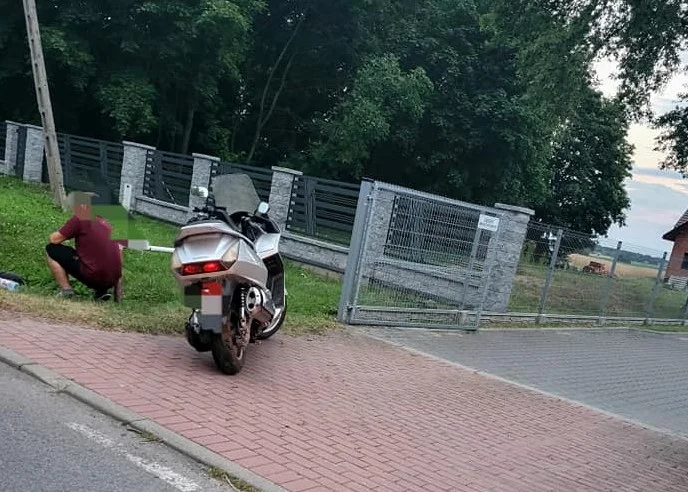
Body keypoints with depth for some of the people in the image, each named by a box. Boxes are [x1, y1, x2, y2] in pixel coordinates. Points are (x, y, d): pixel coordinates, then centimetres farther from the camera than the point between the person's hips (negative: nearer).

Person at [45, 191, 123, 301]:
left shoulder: (79, 219, -5)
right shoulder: (104, 222, 15)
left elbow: (54, 239, -3)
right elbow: (119, 249, 19)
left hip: (93, 278, -7)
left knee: (51, 249, 8)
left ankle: (66, 292, -1)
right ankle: (101, 291, 15)